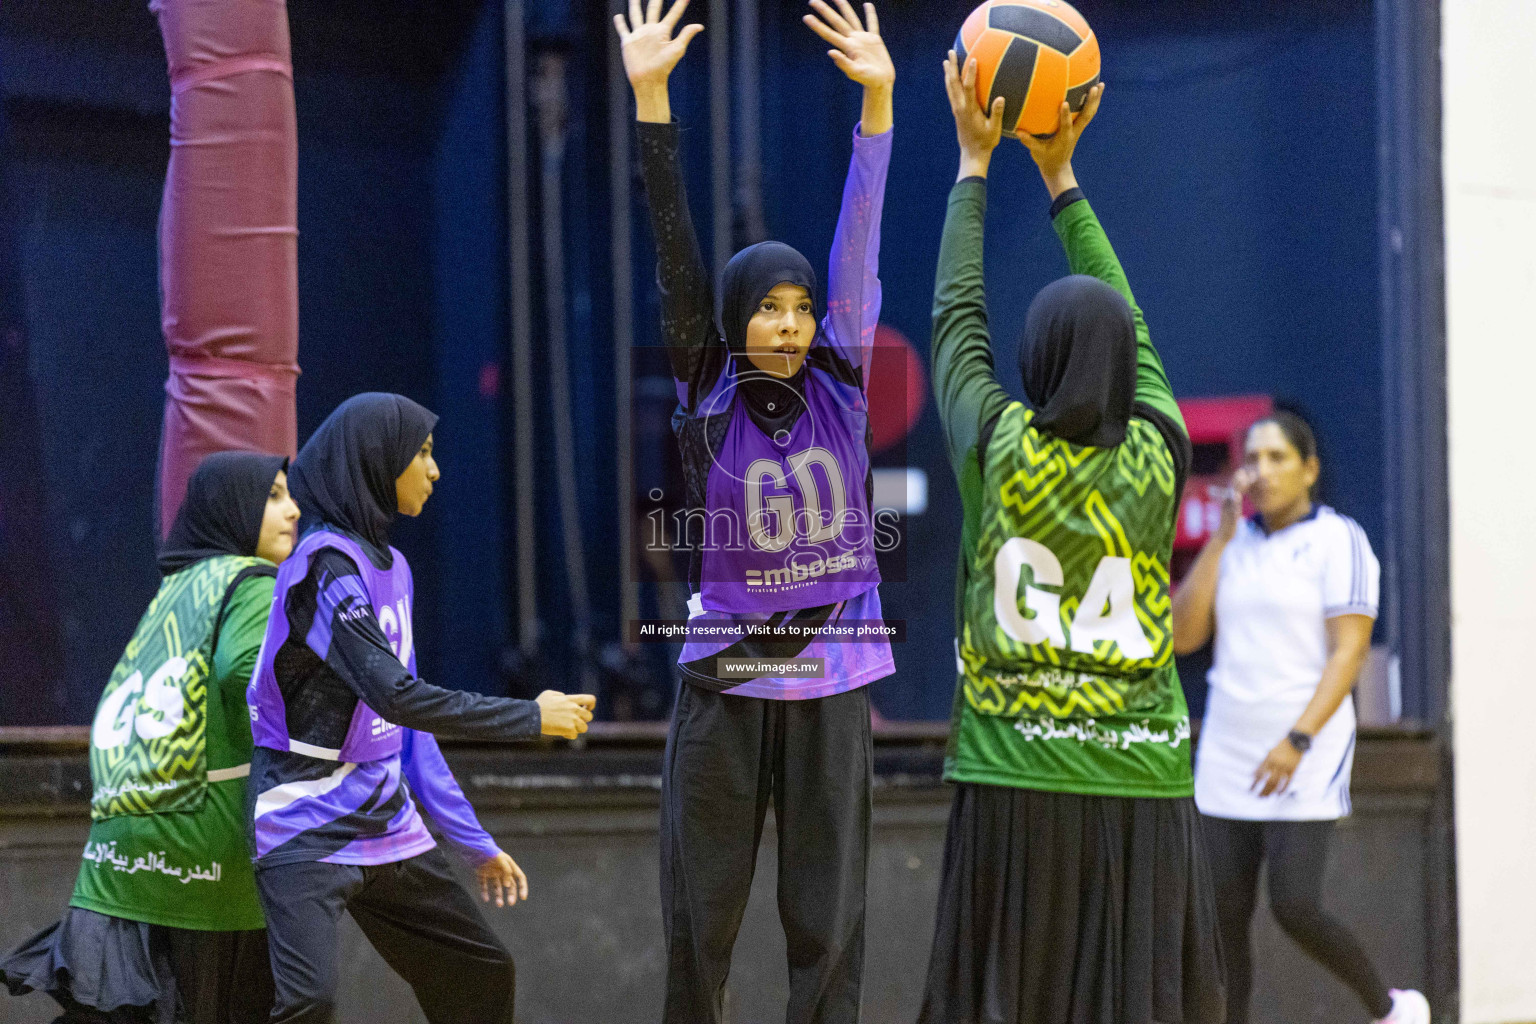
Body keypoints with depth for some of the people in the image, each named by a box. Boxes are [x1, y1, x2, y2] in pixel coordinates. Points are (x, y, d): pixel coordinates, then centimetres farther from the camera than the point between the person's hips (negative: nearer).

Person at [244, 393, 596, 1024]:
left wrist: (475, 843, 18)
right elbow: (395, 696, -23)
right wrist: (531, 717, -16)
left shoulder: (390, 567, 13)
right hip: (307, 828, -9)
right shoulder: (327, 563, -15)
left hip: (386, 828, 9)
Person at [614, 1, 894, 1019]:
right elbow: (676, 257, -5)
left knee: (828, 918, 1)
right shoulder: (708, 397, -1)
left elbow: (859, 256, -2)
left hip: (829, 682, 1)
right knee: (700, 914, 2)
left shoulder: (838, 389, 3)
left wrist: (878, 103, -9)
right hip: (724, 678, -1)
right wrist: (651, 99, -11)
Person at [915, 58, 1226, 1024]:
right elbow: (1129, 327, 16)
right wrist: (1060, 175, 25)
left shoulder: (998, 449, -2)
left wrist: (975, 163, 23)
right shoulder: (1155, 460, 1)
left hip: (1014, 791, -1)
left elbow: (957, 317, 13)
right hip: (1141, 789, 1)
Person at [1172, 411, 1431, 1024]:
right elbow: (1183, 637, 3)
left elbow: (1348, 653, -13)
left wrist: (1297, 741, -23)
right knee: (1225, 921, 1)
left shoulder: (1339, 541, -6)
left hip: (1307, 759, -6)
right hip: (1228, 760, 6)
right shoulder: (1235, 546, 12)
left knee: (1294, 909, -15)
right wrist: (1221, 537, -2)